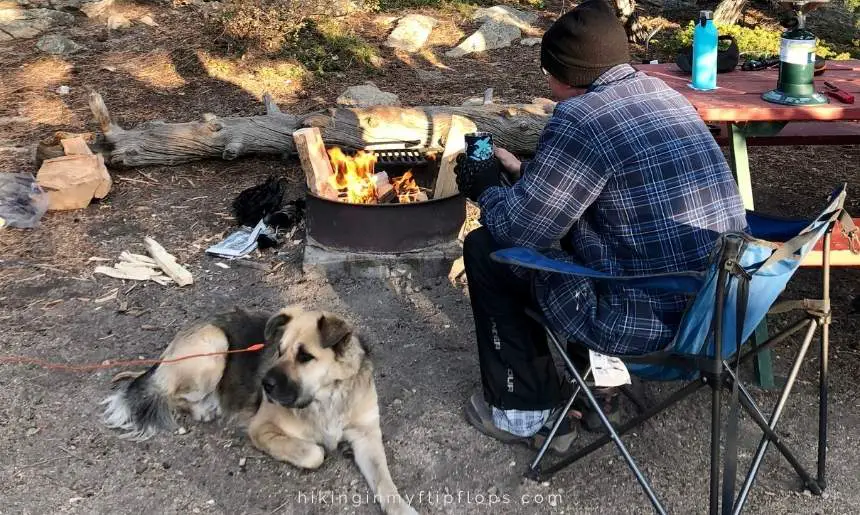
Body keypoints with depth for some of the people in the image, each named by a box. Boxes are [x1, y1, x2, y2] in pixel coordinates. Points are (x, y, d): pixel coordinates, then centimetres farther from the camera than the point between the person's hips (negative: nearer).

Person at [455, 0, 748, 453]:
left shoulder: (581, 116, -18)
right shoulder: (658, 91, 9)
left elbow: (520, 228, -12)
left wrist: (486, 191, 8)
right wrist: (522, 173, 25)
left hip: (654, 321, -9)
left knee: (485, 250, 6)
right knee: (556, 216, 28)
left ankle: (524, 414, 18)